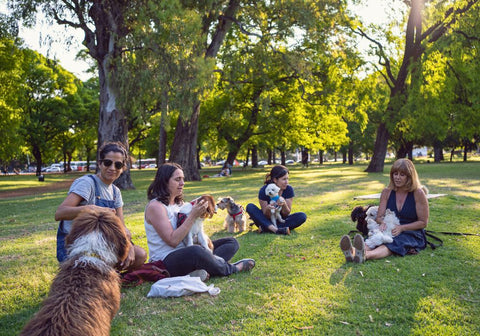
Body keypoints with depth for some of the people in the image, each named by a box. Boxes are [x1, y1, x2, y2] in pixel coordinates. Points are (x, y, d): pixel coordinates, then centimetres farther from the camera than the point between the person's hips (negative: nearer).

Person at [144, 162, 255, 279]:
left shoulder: (179, 203, 13)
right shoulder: (155, 206, -13)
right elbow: (173, 241, -22)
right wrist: (193, 215, -22)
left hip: (184, 254, 10)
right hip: (165, 261, -10)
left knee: (232, 242, 6)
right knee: (196, 251, -42)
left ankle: (202, 270, -25)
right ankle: (231, 269, -13)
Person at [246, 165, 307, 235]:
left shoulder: (289, 189, -12)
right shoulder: (264, 190, -18)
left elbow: (286, 214, -10)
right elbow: (266, 216, -15)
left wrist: (284, 204, -32)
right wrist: (268, 209, -39)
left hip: (281, 220, 2)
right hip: (267, 220, -1)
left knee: (302, 216, -25)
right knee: (250, 207, -25)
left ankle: (265, 228, -30)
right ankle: (276, 230, -39)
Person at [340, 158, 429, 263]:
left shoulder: (418, 193, -5)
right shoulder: (387, 192, 7)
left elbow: (423, 222, -4)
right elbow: (379, 217, 7)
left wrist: (402, 228, -17)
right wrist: (383, 223, -18)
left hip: (412, 234, -4)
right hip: (390, 231, 4)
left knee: (393, 244, -37)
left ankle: (366, 255, -68)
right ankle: (353, 252, -63)